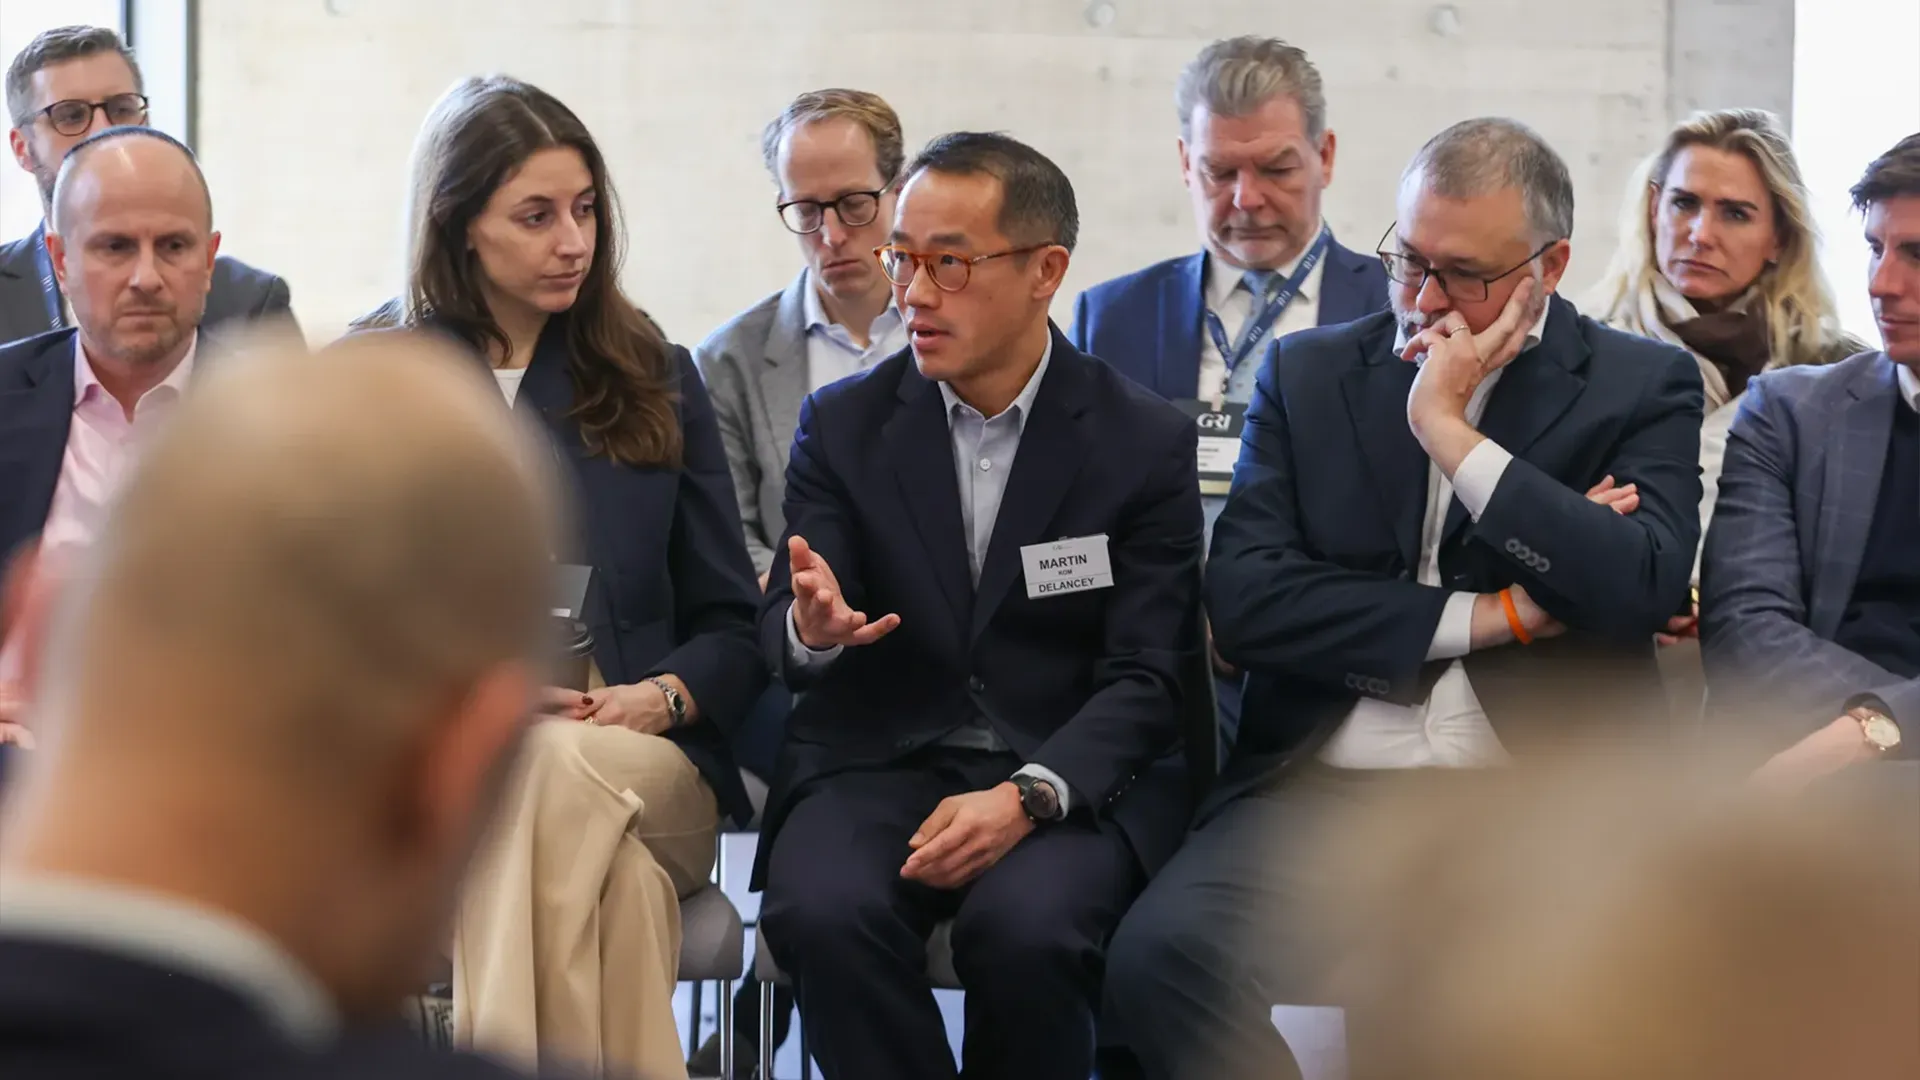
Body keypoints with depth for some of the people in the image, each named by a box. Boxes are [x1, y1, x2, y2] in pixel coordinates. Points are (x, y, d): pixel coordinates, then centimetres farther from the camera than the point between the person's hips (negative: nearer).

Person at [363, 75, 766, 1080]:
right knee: (614, 870, -36)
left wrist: (663, 698, -9)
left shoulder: (652, 381, 16)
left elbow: (733, 628, 14)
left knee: (558, 770, -37)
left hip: (652, 761, 1)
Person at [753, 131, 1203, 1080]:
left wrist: (1026, 797, -22)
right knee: (820, 911, -31)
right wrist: (810, 629, -24)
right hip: (877, 762, 2)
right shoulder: (843, 424, 8)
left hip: (1071, 776, -1)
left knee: (1025, 926, -33)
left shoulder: (1145, 442, 1)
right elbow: (779, 636, 2)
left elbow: (1144, 681, -4)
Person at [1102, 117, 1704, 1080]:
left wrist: (1450, 432, -8)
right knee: (1158, 956, -29)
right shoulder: (1309, 375, 14)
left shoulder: (1642, 388, 9)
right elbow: (1242, 600, 1)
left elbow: (1644, 591, -10)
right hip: (1319, 791, 2)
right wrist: (1488, 617, -4)